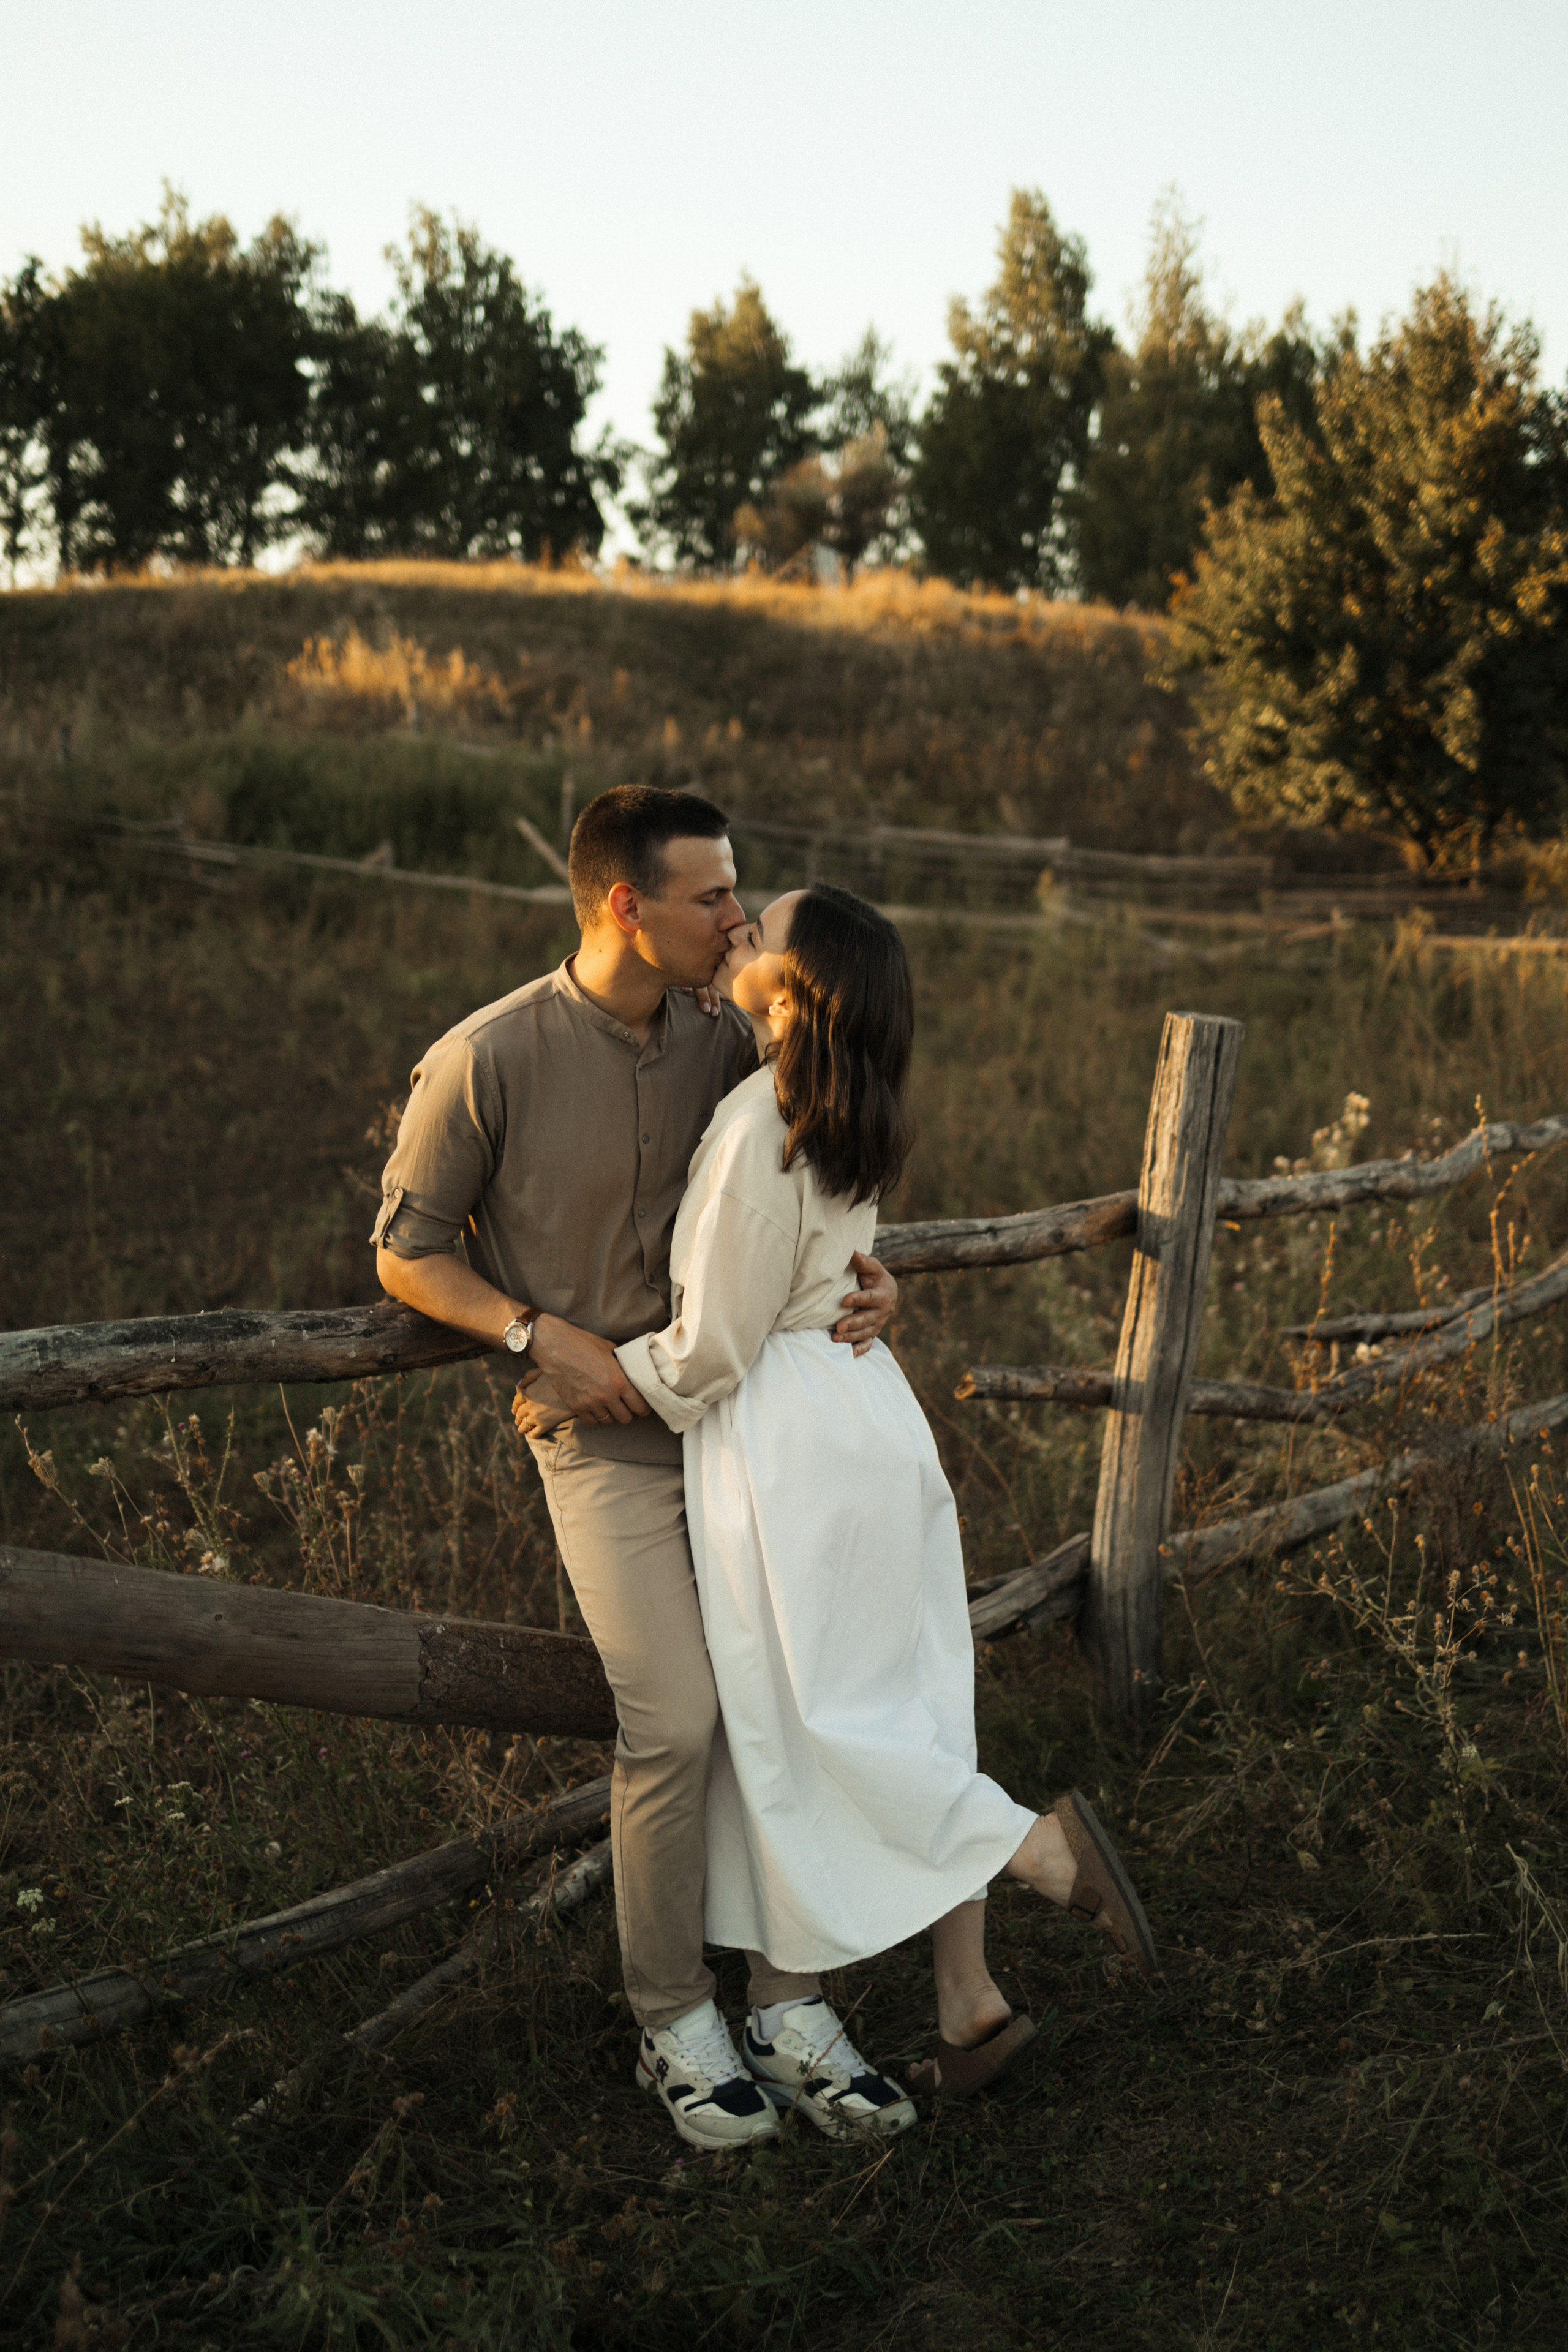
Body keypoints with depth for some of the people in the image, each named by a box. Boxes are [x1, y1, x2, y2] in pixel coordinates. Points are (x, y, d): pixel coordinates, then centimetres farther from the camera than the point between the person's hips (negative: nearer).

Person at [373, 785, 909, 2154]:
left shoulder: (724, 1044, 3)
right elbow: (408, 1253, -2)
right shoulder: (486, 1061, -12)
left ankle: (792, 2001, 16)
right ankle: (675, 2024, 8)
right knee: (677, 1721, -13)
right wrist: (545, 1337, -14)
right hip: (611, 1442, -5)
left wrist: (863, 1280, -5)